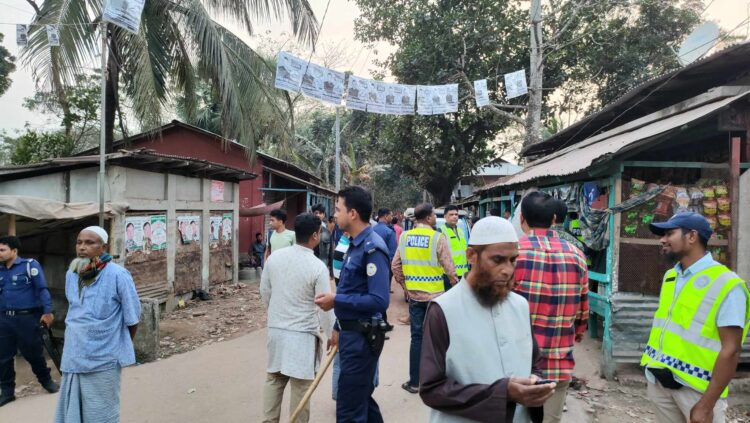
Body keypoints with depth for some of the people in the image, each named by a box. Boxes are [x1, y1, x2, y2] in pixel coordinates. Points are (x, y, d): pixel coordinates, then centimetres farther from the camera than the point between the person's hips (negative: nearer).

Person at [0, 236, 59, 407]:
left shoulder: (30, 265, -6)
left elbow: (42, 289, -11)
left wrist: (47, 312, -18)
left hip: (26, 318, -5)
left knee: (33, 354, 8)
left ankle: (46, 380, 30)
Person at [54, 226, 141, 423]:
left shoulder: (117, 275, -15)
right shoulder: (71, 274, 4)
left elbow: (132, 317, -7)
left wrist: (123, 348, 5)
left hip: (103, 359, -5)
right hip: (73, 358, 6)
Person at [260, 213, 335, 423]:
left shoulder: (274, 257, -3)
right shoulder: (318, 267, -18)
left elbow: (264, 291, 8)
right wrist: (332, 334, 2)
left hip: (275, 329, 6)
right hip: (302, 334, -5)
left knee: (274, 379, 18)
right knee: (300, 386, 8)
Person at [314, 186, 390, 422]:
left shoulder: (372, 248, -20)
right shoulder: (355, 244, 9)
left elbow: (380, 301, -26)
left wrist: (336, 300, -20)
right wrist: (339, 328, 16)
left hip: (362, 336, -9)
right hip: (351, 333, 9)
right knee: (362, 398, 22)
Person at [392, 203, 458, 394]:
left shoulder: (404, 237, 0)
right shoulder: (438, 238, -12)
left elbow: (395, 266, 3)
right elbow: (448, 267, -11)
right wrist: (455, 284, 7)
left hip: (414, 295, 4)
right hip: (435, 295, -3)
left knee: (417, 337, 11)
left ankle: (414, 382, 17)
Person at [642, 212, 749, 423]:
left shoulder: (726, 284, -14)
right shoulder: (669, 277, 8)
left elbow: (731, 349, -17)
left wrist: (706, 405, -18)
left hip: (696, 388, -6)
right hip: (659, 381, 6)